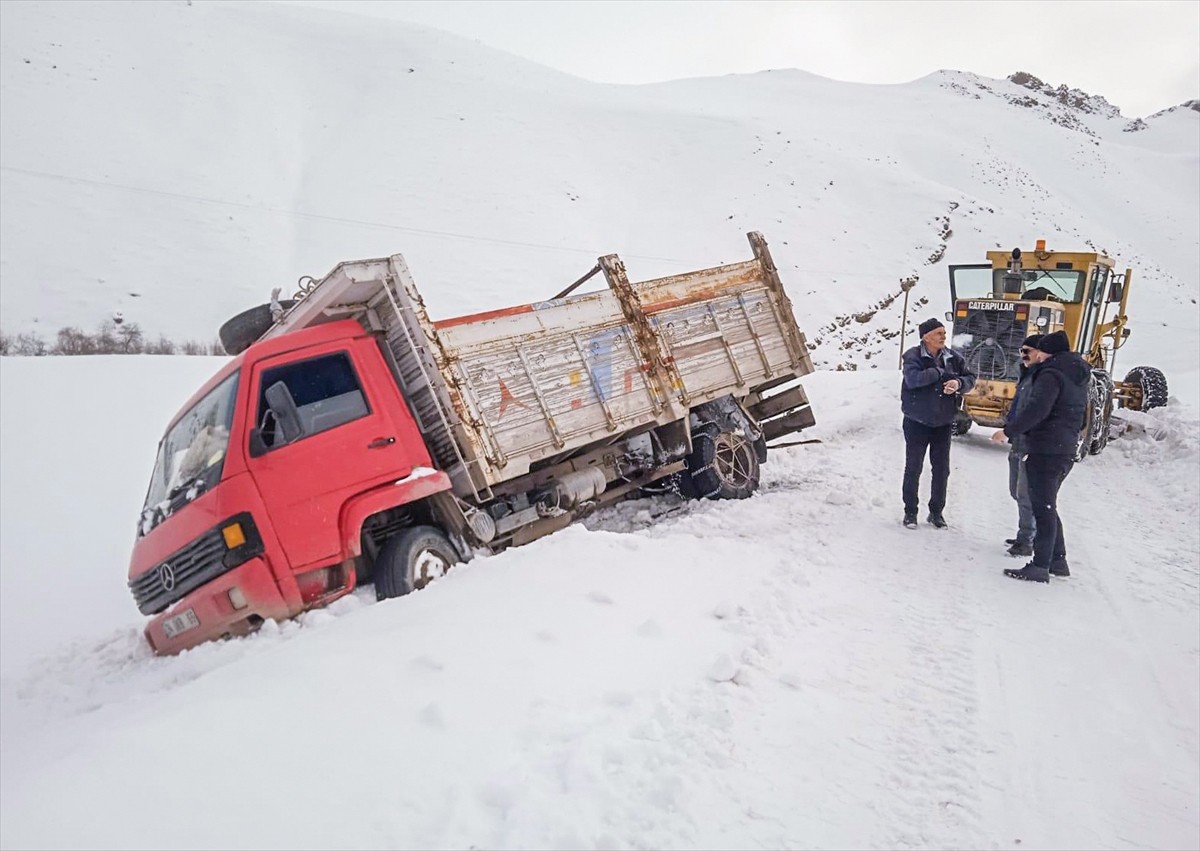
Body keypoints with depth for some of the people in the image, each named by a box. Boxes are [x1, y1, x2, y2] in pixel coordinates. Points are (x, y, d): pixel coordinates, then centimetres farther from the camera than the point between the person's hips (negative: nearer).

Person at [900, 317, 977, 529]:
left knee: (941, 470, 9)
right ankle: (910, 511, 18)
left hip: (943, 423, 4)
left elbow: (970, 378, 5)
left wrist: (959, 383, -18)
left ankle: (936, 512, 24)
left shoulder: (953, 358, 2)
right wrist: (941, 372, -21)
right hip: (917, 422, -4)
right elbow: (912, 379, -28)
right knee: (913, 469, 5)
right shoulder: (913, 356, -12)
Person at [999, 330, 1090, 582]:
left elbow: (1036, 409, -26)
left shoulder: (1051, 375, -14)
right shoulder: (1078, 379, 16)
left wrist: (1009, 431, -18)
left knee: (1043, 508, -6)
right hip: (1067, 451, 10)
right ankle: (1058, 560, 24)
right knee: (1048, 506, 19)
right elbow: (1081, 417, 24)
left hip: (1046, 451, -10)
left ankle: (1040, 566, -4)